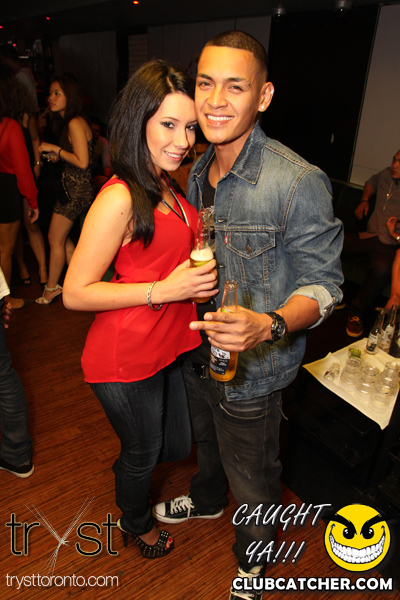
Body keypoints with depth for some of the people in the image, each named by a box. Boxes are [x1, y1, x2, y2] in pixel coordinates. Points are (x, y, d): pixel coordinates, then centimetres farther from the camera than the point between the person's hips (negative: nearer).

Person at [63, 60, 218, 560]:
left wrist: (197, 280, 2)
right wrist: (165, 289, -26)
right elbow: (75, 293, -22)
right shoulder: (119, 199, -23)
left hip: (170, 346, 8)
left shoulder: (166, 186, 4)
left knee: (176, 446, 25)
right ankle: (136, 523, 54)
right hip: (126, 360, -8)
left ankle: (126, 468, 60)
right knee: (143, 453, 20)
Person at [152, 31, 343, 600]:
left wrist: (270, 326, -36)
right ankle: (207, 500, 65)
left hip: (252, 371, -6)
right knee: (207, 442, 32)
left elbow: (321, 282, -20)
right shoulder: (198, 172, 0)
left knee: (252, 478, 18)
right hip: (198, 353, 7)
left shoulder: (299, 182, -24)